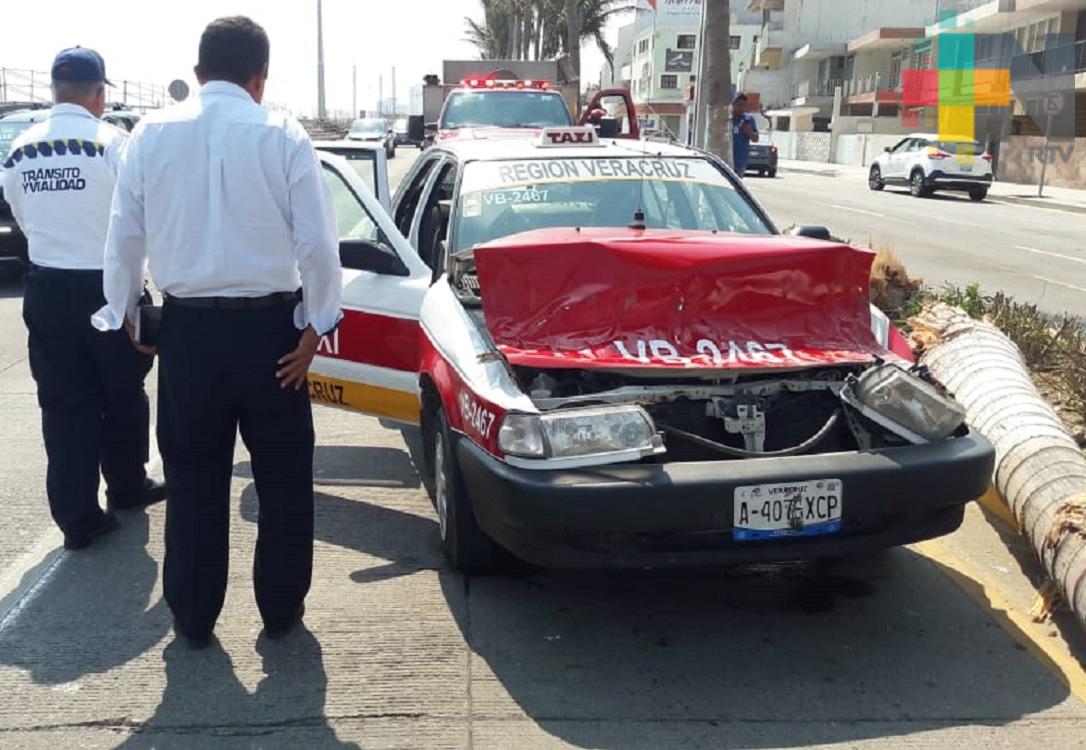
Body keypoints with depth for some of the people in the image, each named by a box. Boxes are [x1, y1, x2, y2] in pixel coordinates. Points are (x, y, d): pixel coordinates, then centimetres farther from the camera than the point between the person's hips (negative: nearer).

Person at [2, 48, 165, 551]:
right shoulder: (110, 141, -14)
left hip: (46, 288, 4)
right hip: (108, 287, -4)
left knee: (63, 404, 8)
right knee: (122, 395, 15)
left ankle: (77, 517, 8)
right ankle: (127, 486, 33)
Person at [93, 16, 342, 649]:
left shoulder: (152, 134, -1)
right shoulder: (283, 135, -8)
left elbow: (125, 236, 3)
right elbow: (318, 242, -11)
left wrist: (124, 314, 16)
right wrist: (315, 328, -2)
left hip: (188, 327, 2)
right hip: (267, 325, -2)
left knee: (194, 477, 14)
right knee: (283, 476, 13)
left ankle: (194, 617, 24)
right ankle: (281, 609, 24)